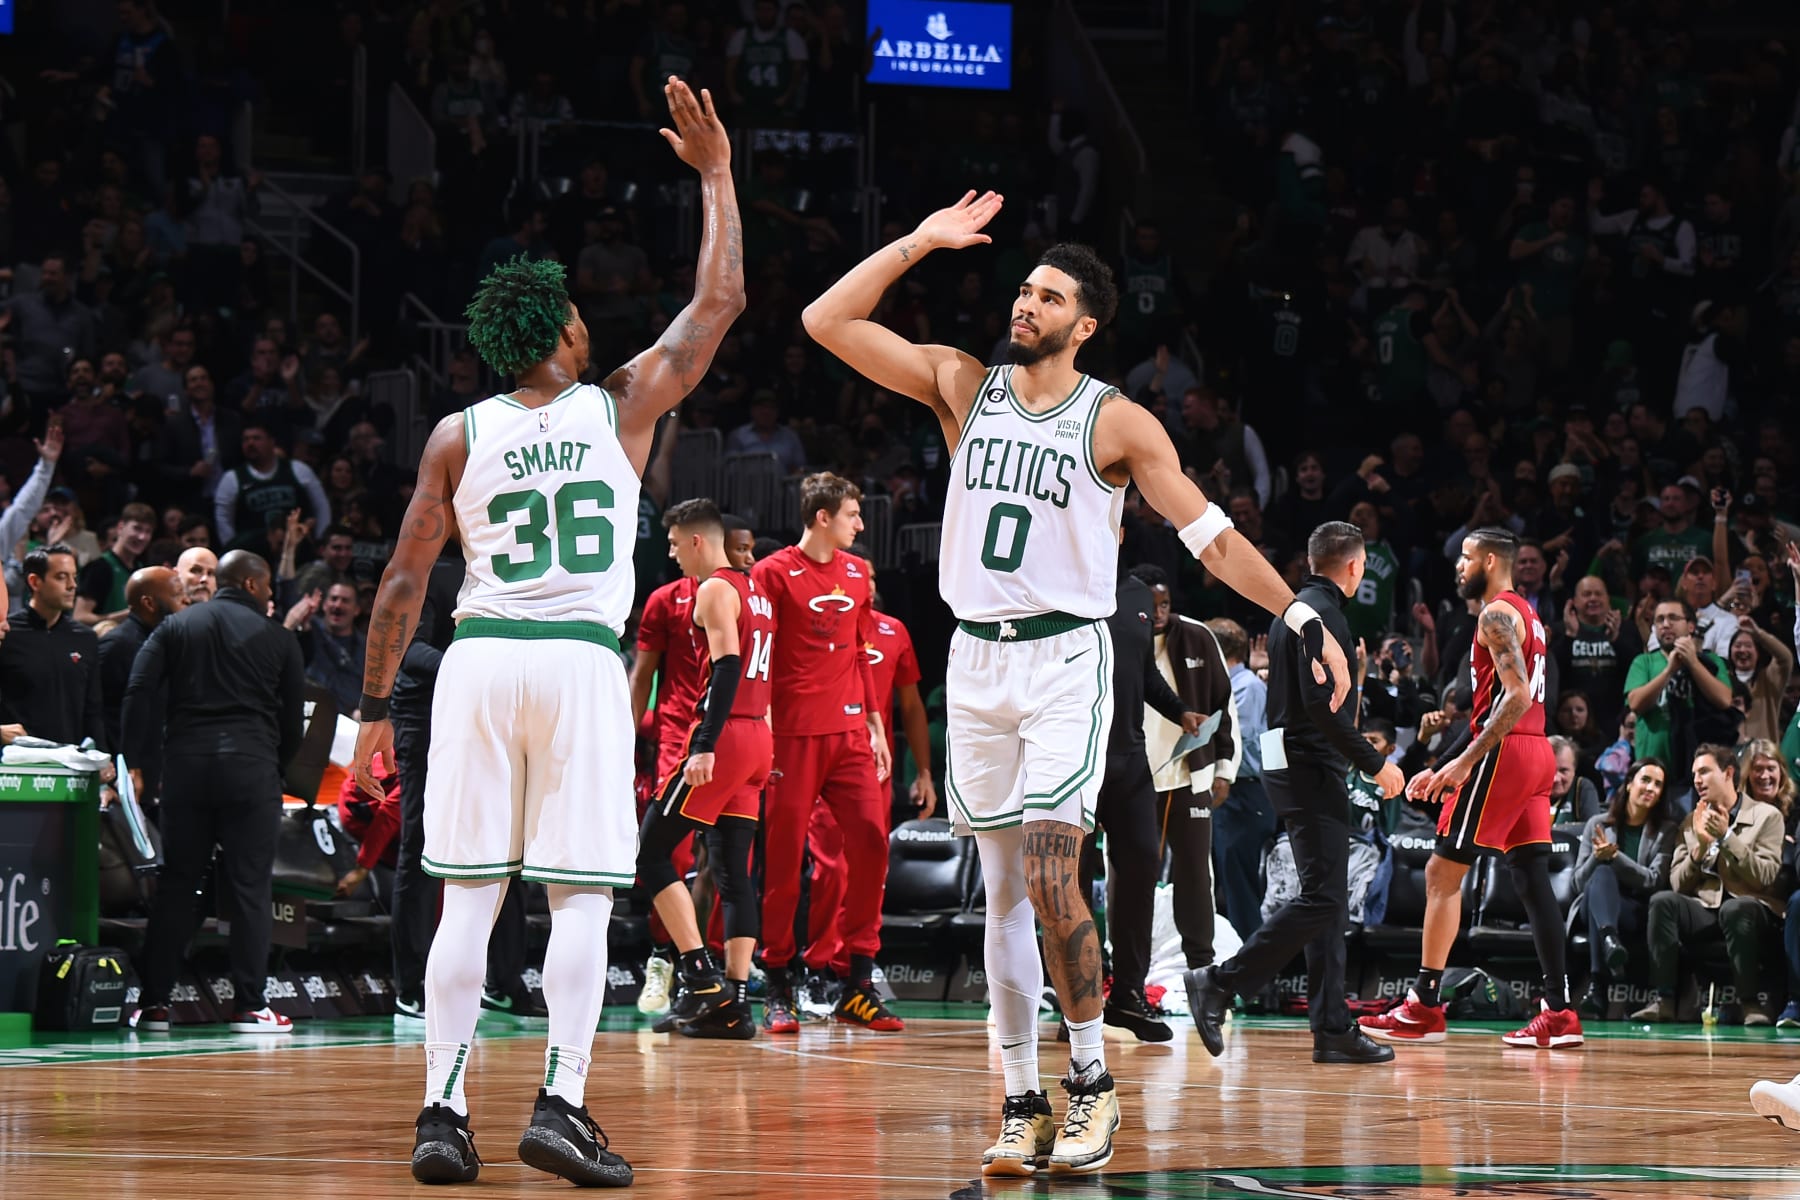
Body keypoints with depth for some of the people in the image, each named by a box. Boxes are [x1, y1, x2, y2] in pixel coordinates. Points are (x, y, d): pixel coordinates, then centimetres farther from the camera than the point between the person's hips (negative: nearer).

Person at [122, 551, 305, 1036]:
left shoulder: (175, 628, 11)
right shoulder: (277, 639, 6)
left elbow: (139, 693, 0)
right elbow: (294, 718, 6)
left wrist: (135, 762, 1)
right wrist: (276, 766, 21)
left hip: (185, 763, 3)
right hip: (251, 768, -2)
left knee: (175, 885, 7)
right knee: (249, 887, 1)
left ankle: (153, 1003, 6)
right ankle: (249, 1006, -2)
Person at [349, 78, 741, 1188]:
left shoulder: (459, 437, 7)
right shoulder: (622, 406, 4)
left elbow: (405, 581, 6)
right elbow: (721, 302, 13)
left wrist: (375, 704, 12)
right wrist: (716, 174, 20)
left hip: (479, 663, 2)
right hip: (585, 662, -2)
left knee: (468, 897, 3)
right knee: (582, 900, -1)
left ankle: (444, 1111, -2)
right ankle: (561, 1103, -14)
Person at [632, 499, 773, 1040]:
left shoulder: (715, 590, -8)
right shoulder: (753, 590, 20)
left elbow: (727, 668, -19)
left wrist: (705, 746, -25)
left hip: (724, 735, -9)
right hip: (759, 738, 9)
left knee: (651, 850, -3)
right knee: (733, 870, 8)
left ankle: (700, 976, -11)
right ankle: (735, 1002, 4)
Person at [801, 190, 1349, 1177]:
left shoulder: (1117, 423, -3)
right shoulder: (963, 385, 6)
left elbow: (1211, 536, -1)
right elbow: (828, 321, 2)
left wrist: (1304, 618, -9)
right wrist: (921, 243, 1)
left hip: (1067, 659, -4)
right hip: (977, 655, 4)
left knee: (1049, 877, -17)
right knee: (1003, 889, 5)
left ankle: (1092, 1082, -4)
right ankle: (1022, 1104, 9)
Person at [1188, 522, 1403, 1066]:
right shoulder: (1322, 613, -12)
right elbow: (1320, 701, -22)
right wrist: (1374, 762, -18)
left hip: (1291, 763, 11)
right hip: (1312, 770, -11)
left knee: (1329, 902, 9)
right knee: (1321, 899, -13)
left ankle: (1333, 1029, 7)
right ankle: (1219, 983, -15)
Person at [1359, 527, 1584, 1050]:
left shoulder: (1497, 614, -9)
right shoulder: (1526, 616, 22)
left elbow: (1517, 696, -21)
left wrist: (1466, 760, -23)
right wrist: (1440, 768, 25)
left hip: (1504, 752, -9)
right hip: (1537, 752, 9)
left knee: (1443, 872, -4)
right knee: (1532, 877, 5)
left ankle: (1424, 1007, -3)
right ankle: (1558, 1013, -1)